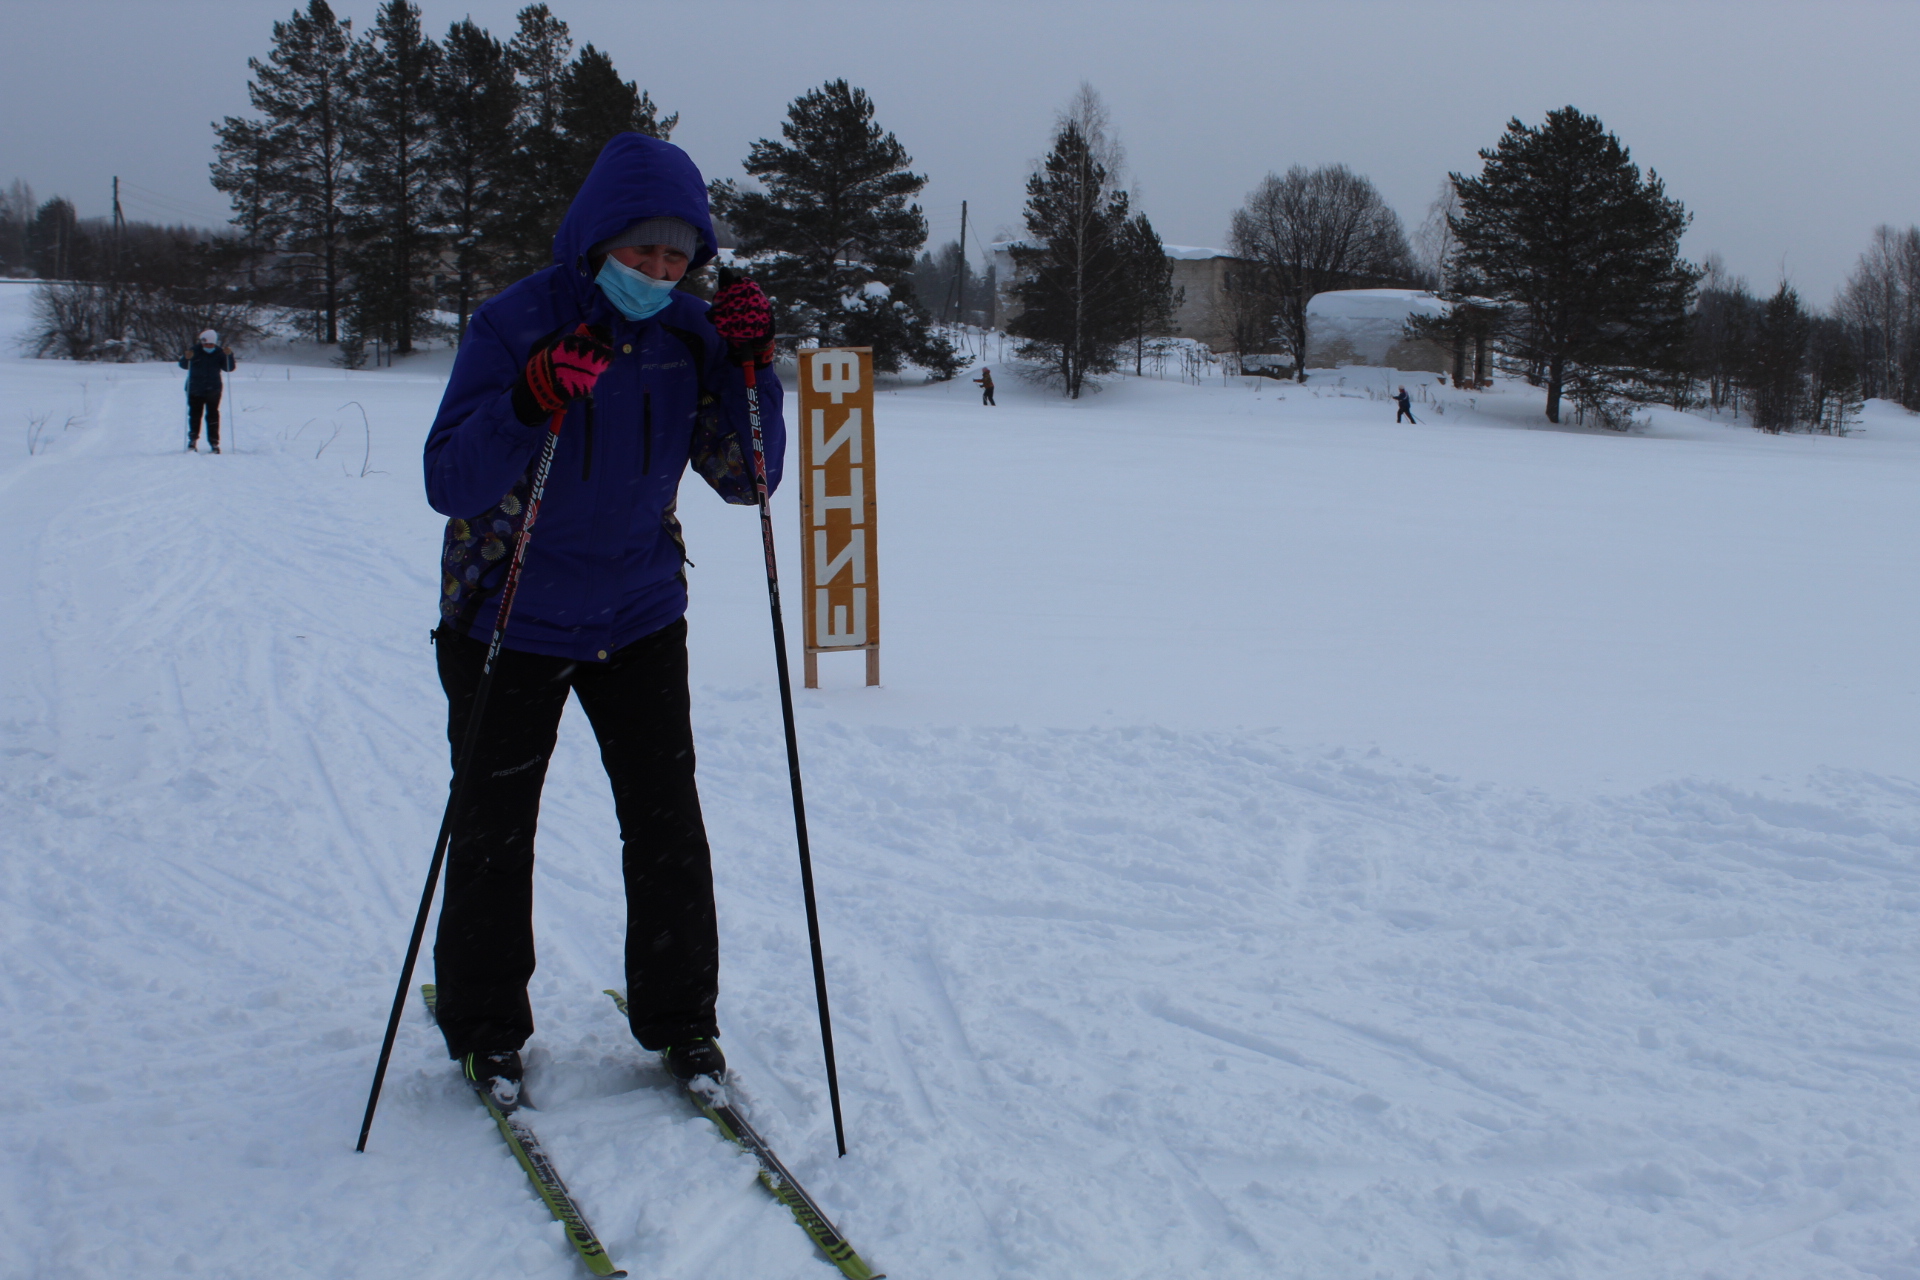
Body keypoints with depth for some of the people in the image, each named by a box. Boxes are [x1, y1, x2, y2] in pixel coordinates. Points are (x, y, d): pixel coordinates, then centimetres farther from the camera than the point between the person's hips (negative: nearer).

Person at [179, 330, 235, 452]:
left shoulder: (219, 353, -3)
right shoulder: (195, 351, -7)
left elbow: (229, 368, -7)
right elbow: (183, 365, -8)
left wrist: (229, 356, -23)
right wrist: (186, 358, -30)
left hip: (213, 390, 0)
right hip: (195, 390, 0)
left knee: (213, 416, -1)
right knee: (195, 415, 9)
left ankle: (214, 443, 3)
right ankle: (192, 440, 22)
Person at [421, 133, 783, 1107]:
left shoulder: (687, 331, -6)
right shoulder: (515, 324, -18)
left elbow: (744, 479, -6)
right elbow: (450, 485, -23)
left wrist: (747, 370, -20)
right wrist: (530, 403, -39)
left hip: (639, 617, 3)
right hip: (509, 621, -3)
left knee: (667, 823, 3)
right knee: (494, 831, 7)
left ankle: (679, 1018, 20)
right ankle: (485, 1029, 25)